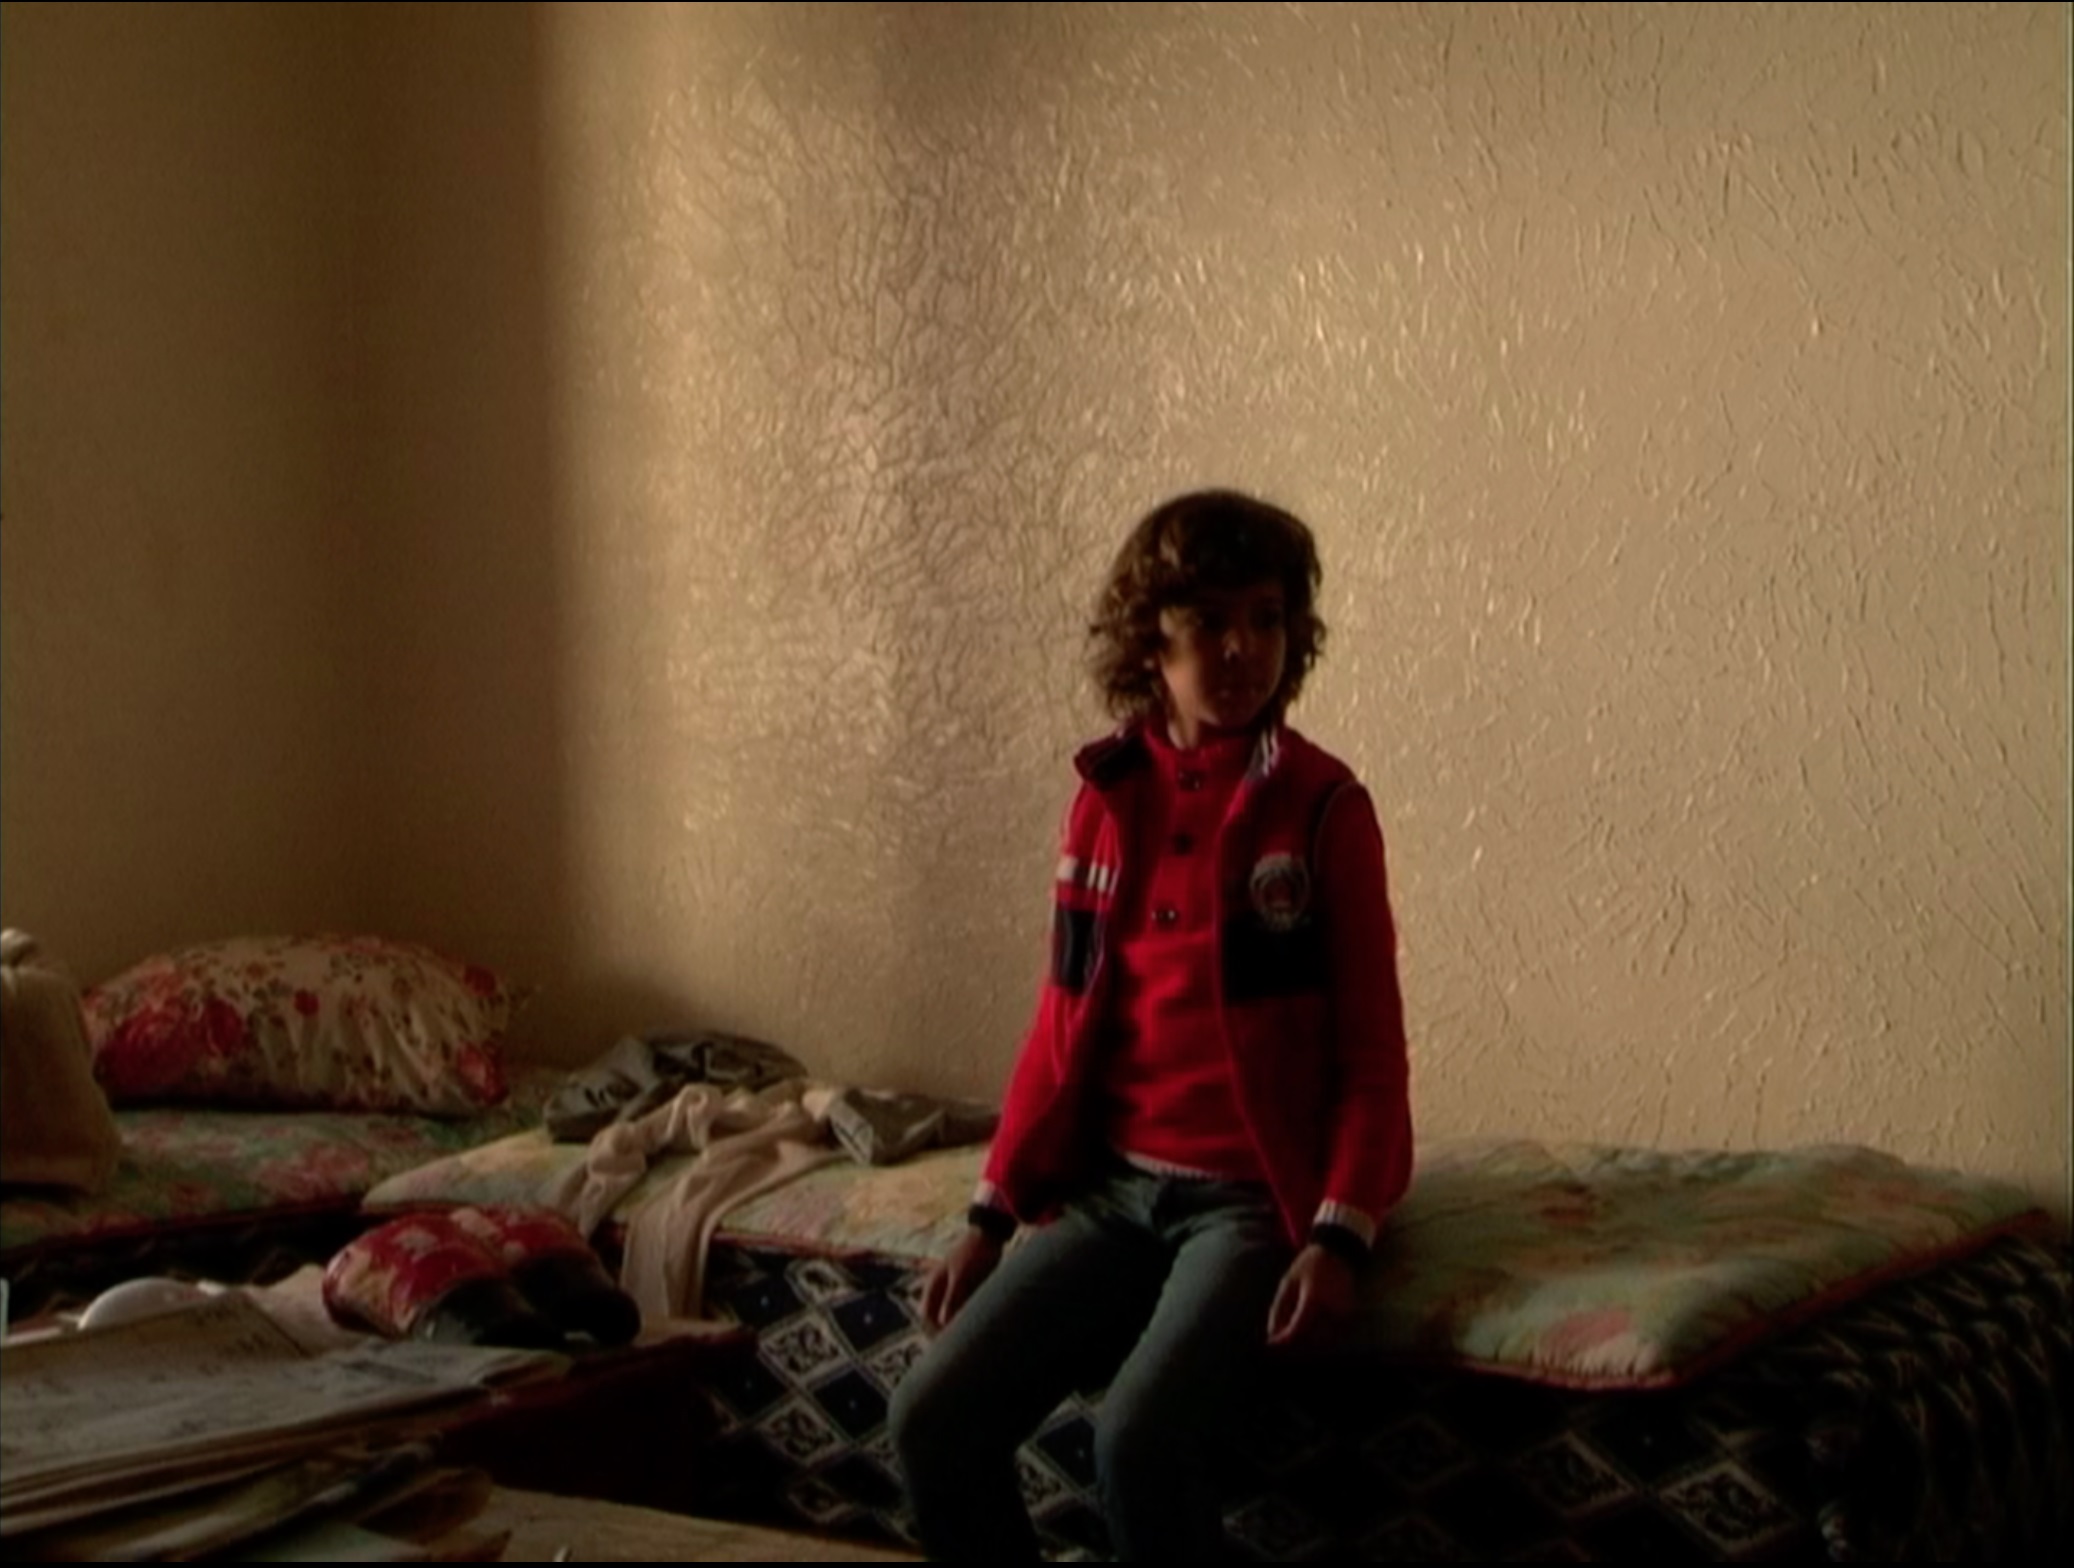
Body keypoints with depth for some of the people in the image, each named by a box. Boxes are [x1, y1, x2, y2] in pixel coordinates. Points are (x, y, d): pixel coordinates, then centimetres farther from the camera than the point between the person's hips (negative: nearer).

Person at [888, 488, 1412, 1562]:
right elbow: (1062, 1027, 13)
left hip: (1255, 1196, -5)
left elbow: (1370, 1047, -6)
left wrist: (1340, 1234, -18)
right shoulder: (1105, 799, 8)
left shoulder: (1322, 806, -6)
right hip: (1109, 1188, 5)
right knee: (933, 1419, -12)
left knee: (1138, 1440, -28)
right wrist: (991, 1212, 7)